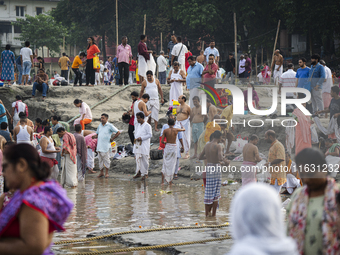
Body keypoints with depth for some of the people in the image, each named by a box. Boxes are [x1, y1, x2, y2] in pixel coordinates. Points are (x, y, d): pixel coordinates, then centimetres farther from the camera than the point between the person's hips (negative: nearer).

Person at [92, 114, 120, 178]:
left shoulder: (110, 126, -5)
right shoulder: (100, 125, 12)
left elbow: (118, 132, -5)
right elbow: (97, 133, 23)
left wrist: (112, 139, -6)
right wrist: (95, 136, 0)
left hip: (106, 146, -6)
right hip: (99, 145, 6)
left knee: (106, 159, 0)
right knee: (100, 159, 9)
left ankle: (106, 173, 8)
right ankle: (101, 172, 17)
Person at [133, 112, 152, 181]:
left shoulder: (147, 125, -7)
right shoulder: (138, 125, 16)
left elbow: (150, 135, -13)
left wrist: (141, 138, -18)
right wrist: (136, 137, 7)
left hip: (144, 146, -7)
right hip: (137, 145, 7)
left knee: (144, 159, -2)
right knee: (138, 159, 8)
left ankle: (145, 174, 5)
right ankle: (138, 172, 15)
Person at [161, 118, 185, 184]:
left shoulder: (165, 130, -5)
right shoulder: (176, 130, -3)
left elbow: (162, 141, -5)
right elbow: (184, 129, 18)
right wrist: (182, 128, 41)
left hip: (167, 147, 0)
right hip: (174, 147, 0)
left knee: (165, 164, 8)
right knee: (172, 165, 7)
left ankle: (162, 181, 3)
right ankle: (170, 181, 9)